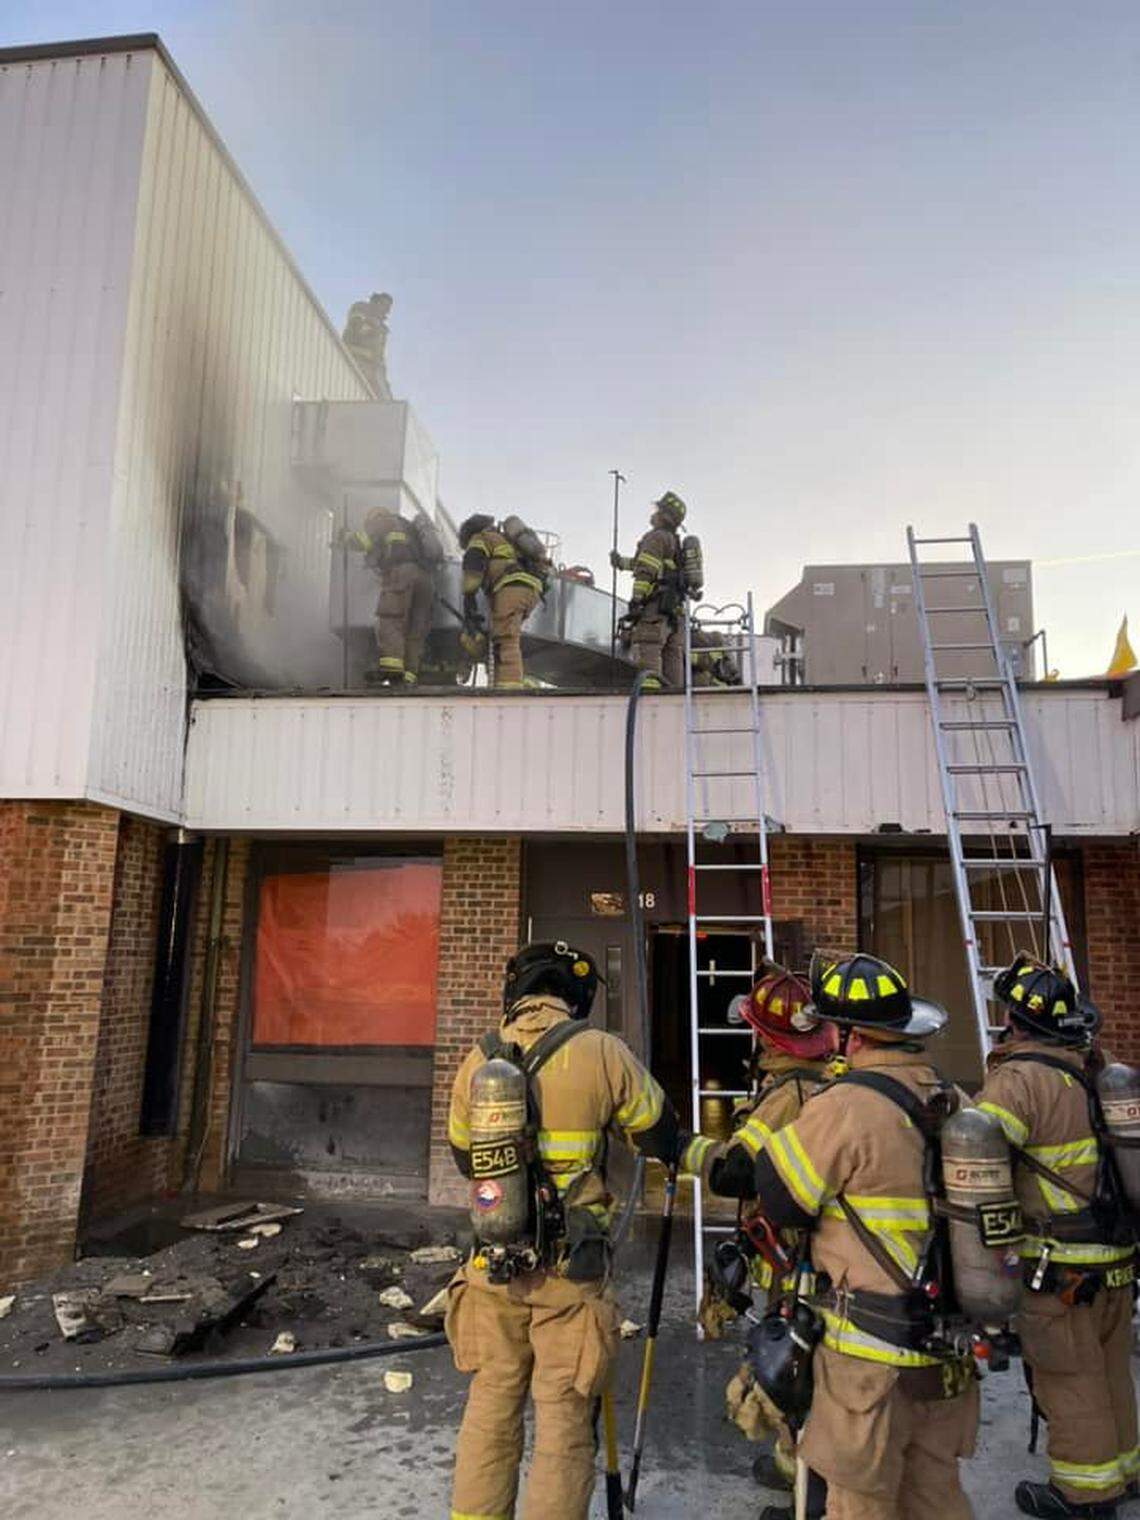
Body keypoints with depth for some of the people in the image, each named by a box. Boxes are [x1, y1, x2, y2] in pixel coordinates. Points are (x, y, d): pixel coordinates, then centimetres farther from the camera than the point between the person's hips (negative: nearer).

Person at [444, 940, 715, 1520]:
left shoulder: (479, 1059, 1)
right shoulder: (603, 1053, -9)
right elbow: (661, 1138, 2)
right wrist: (722, 1158, 21)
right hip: (570, 1271, -3)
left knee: (490, 1411, 18)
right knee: (563, 1425, 9)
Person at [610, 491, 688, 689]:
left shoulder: (656, 537, -1)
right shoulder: (675, 542, 28)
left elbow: (646, 570, -14)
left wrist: (636, 598, -20)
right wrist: (622, 562, 52)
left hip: (657, 602, -9)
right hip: (675, 606, 9)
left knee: (647, 643, -18)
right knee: (672, 650, 7)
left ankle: (650, 678, -31)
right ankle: (674, 688, 7)